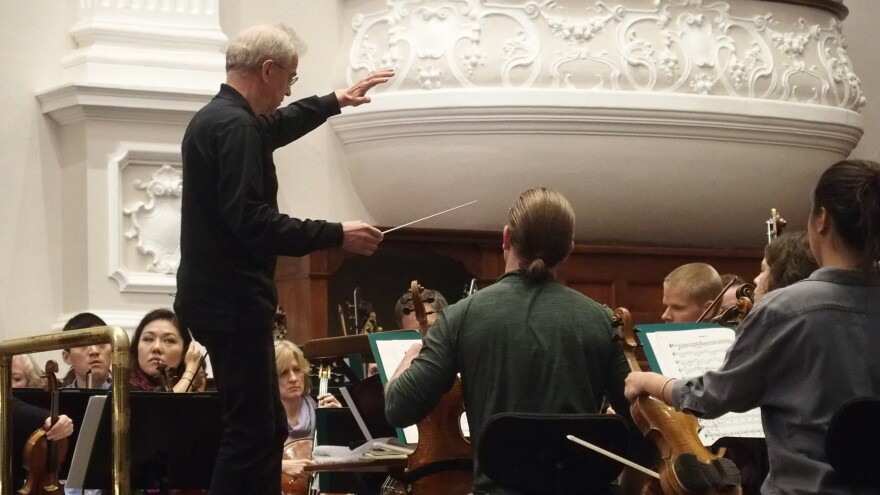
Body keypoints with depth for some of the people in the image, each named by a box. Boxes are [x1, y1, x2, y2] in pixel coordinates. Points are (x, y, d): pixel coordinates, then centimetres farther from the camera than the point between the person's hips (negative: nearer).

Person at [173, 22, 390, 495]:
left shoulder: (217, 117, 15)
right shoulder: (235, 126, -18)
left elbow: (273, 127, 38)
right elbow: (251, 222, -26)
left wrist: (334, 101, 48)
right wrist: (335, 235, -21)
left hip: (220, 296, 11)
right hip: (232, 301, -11)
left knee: (267, 428, 14)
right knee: (251, 433, -9)